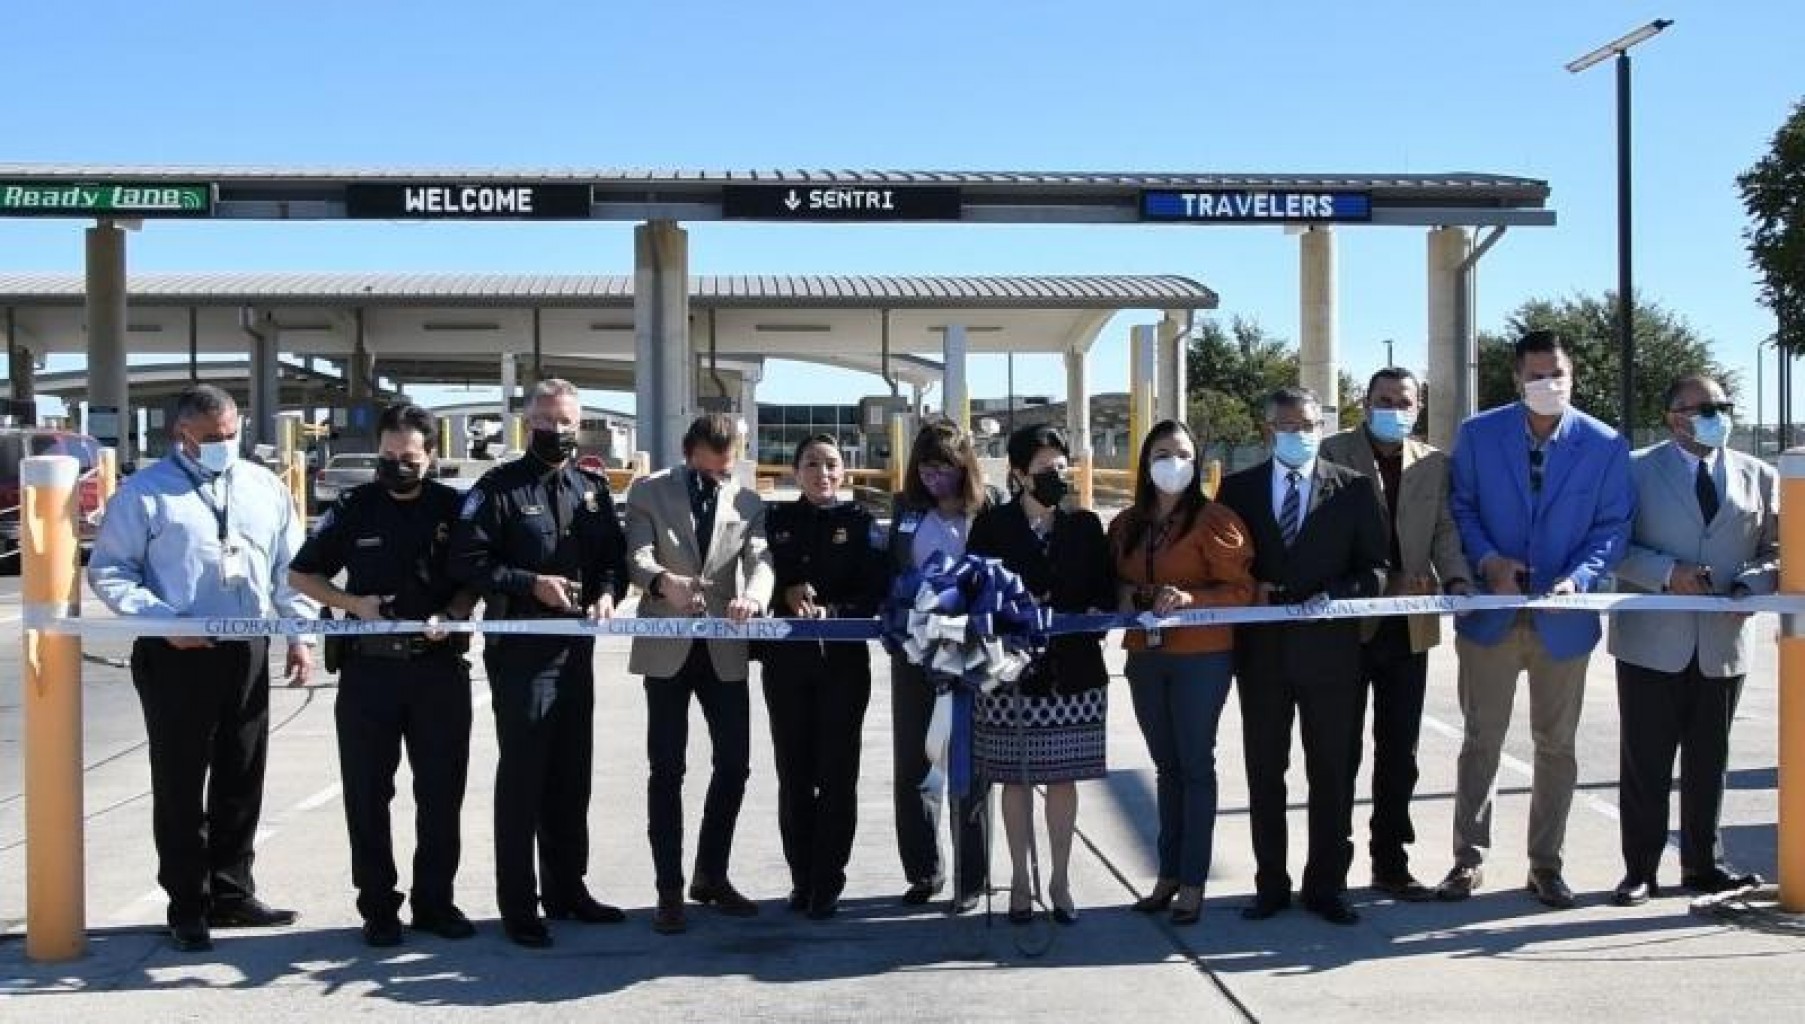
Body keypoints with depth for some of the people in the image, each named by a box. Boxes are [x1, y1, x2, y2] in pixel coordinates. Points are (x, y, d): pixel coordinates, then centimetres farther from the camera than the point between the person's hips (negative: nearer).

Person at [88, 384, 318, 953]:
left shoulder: (264, 488, 11)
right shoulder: (146, 491, -1)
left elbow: (290, 568, 14)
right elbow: (109, 571, -3)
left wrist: (299, 634, 5)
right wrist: (163, 620, -15)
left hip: (248, 651, 4)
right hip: (176, 654, -4)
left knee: (242, 779, 11)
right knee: (181, 784, 2)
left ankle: (231, 893, 24)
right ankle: (188, 906, 12)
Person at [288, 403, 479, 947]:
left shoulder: (453, 508, 4)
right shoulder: (354, 508, 4)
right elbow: (300, 575, 10)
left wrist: (449, 616, -11)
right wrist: (355, 603, -6)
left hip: (439, 665, 0)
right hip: (368, 667, 0)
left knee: (442, 792, 6)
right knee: (367, 793, 4)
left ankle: (435, 900, 18)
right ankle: (377, 905, 14)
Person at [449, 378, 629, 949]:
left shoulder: (593, 490, 13)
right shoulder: (499, 488, -4)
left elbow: (615, 555, 16)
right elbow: (467, 561, -11)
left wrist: (608, 591, -5)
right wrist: (532, 585, -18)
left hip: (577, 650, 6)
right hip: (519, 650, -6)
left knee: (571, 775, 13)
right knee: (521, 777, -3)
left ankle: (566, 889, 25)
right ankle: (518, 906, 4)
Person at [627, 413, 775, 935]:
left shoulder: (748, 503, 8)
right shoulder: (649, 492, 1)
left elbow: (760, 559, -7)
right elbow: (637, 555, -12)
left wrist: (752, 595, -30)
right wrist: (663, 581, -35)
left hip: (724, 649, 3)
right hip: (667, 647, -3)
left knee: (734, 764, 5)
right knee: (666, 770, 0)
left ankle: (711, 875, 22)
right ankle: (670, 889, 6)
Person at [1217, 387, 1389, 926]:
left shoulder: (1354, 488, 3)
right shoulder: (1239, 488, 6)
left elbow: (1375, 569, 1)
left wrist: (1334, 597, -15)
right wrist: (1249, 590, -9)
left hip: (1329, 647, -1)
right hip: (1261, 649, 1)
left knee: (1333, 773, 6)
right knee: (1264, 772, 8)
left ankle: (1327, 885, 17)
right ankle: (1270, 885, 18)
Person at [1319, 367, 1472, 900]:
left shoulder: (1433, 464, 10)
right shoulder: (1334, 453, -2)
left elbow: (1445, 531, 4)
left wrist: (1456, 579, -15)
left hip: (1408, 626, 4)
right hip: (1347, 623, -3)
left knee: (1399, 753, 10)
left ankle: (1390, 862, 20)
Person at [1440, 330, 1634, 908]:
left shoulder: (1605, 446, -4)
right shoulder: (1478, 434, -3)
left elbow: (1613, 527, -1)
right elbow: (1460, 508, 2)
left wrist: (1579, 577, -17)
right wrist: (1487, 560, -14)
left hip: (1563, 616, 0)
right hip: (1491, 611, 0)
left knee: (1556, 745, 9)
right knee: (1481, 740, 6)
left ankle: (1545, 864, 20)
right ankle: (1469, 859, 15)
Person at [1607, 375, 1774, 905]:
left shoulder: (1758, 476, 9)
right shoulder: (1636, 469, 0)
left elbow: (1775, 552, 11)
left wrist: (1749, 586, -9)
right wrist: (1667, 572, -17)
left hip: (1722, 642, 3)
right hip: (1652, 641, -3)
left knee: (1709, 761, 12)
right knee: (1645, 762, 2)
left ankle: (1703, 864, 24)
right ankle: (1640, 870, 9)